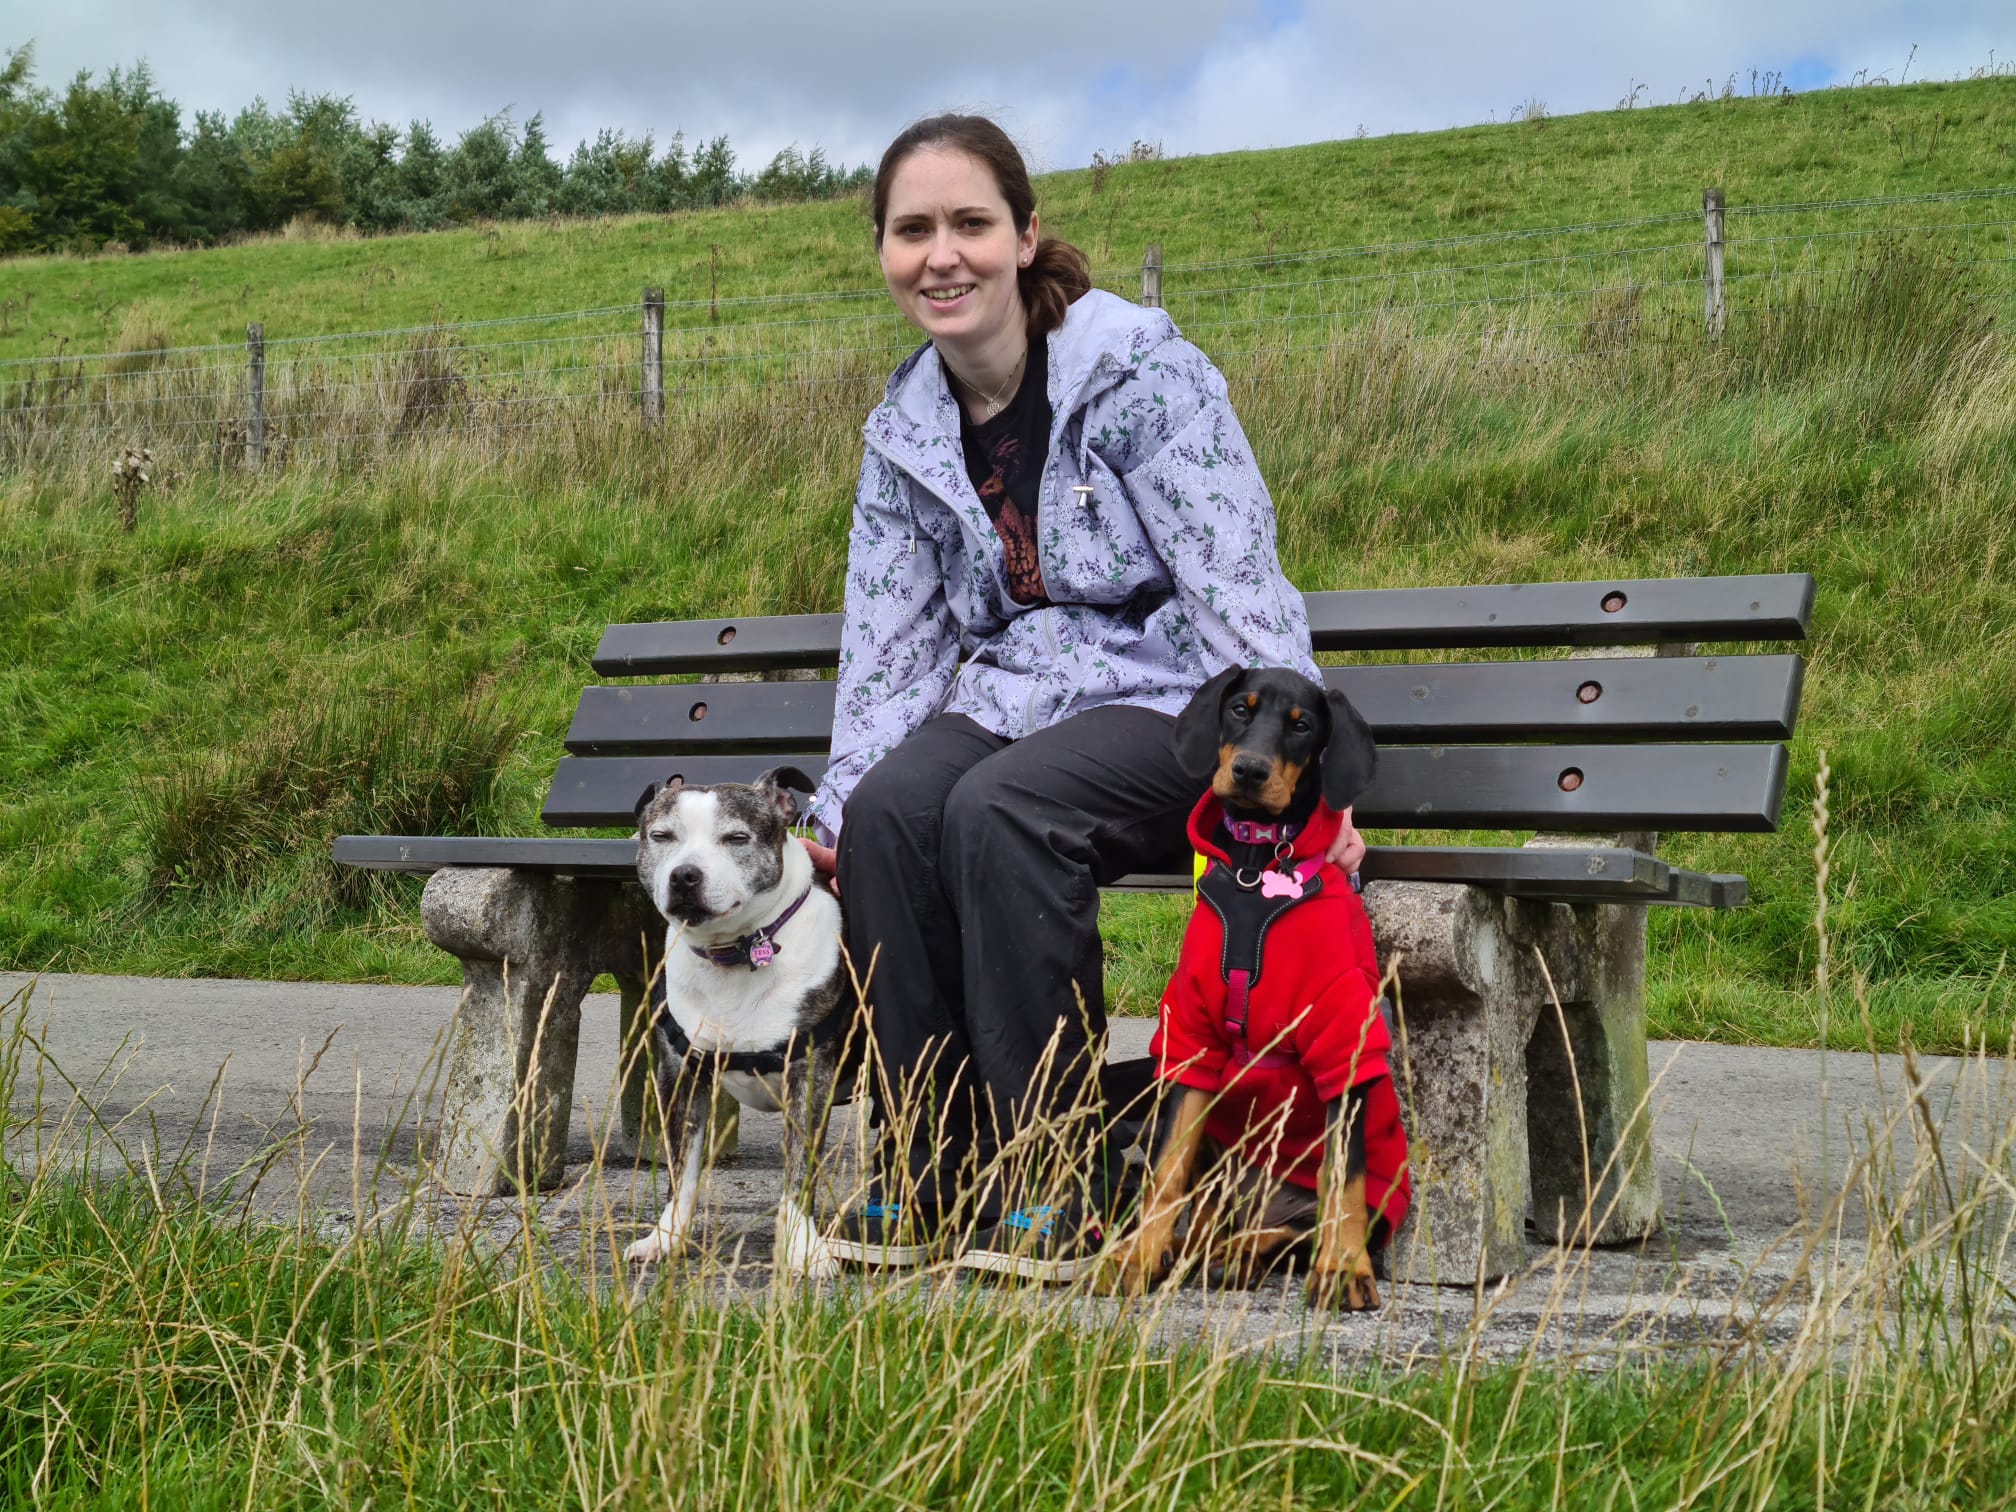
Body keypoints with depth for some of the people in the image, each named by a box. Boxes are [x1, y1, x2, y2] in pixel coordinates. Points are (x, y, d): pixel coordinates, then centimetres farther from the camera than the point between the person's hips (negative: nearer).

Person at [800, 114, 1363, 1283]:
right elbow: (890, 642, 9)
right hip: (1013, 697, 5)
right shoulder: (905, 432, 9)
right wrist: (840, 802, -3)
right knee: (889, 809, -27)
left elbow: (1238, 586, -15)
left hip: (1168, 702, -5)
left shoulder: (1141, 374, -10)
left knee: (1002, 808, -34)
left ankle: (1061, 1193, -24)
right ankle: (925, 1182, -19)